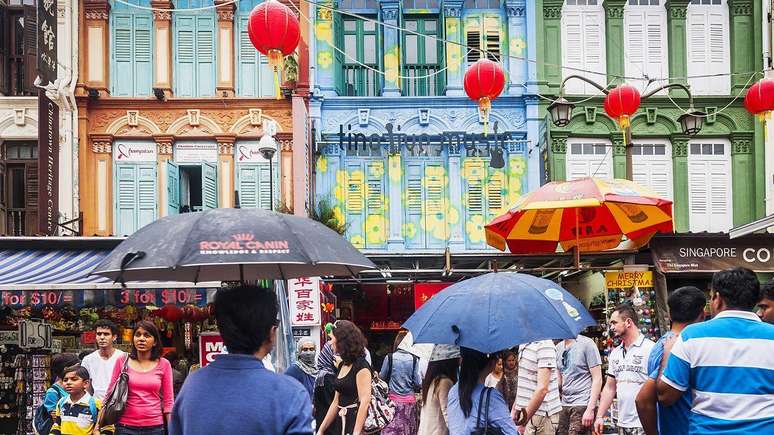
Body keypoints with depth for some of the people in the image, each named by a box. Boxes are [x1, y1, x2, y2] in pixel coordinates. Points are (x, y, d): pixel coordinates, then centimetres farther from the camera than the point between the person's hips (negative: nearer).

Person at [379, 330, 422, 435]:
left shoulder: (389, 358, -7)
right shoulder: (414, 360, -4)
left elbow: (382, 377, 4)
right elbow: (418, 384, -3)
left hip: (393, 400, -1)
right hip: (410, 400, 1)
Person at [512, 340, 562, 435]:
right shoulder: (523, 345, 11)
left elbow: (542, 389, -23)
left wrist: (525, 419, -24)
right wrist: (515, 407, 19)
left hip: (542, 415, -8)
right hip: (525, 413, 8)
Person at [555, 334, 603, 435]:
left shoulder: (587, 344, -5)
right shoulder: (558, 347, 14)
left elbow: (597, 379, -7)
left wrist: (590, 409, -14)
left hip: (582, 405, -6)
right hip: (564, 405, 6)